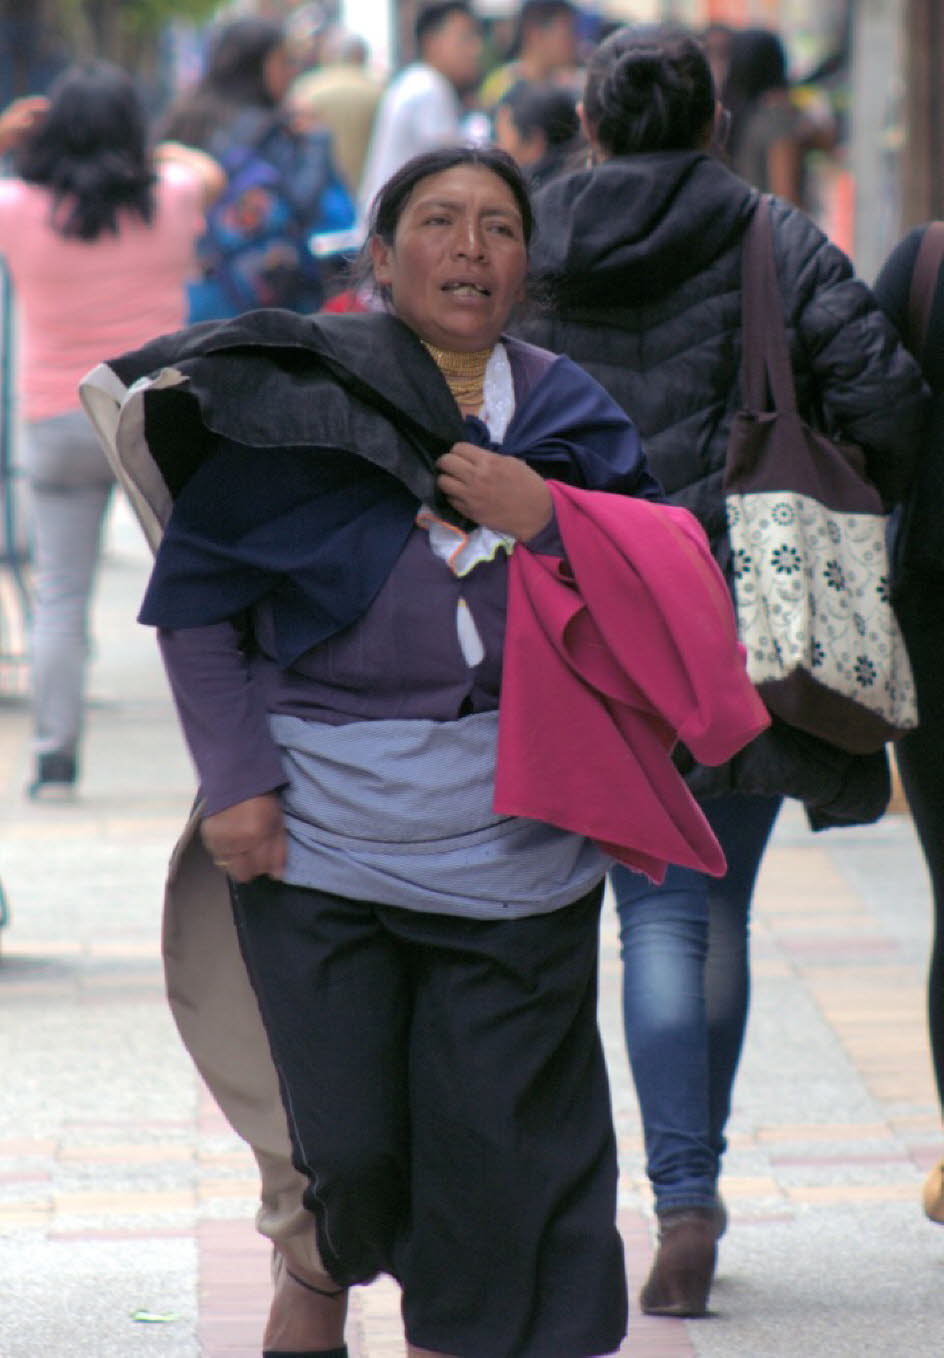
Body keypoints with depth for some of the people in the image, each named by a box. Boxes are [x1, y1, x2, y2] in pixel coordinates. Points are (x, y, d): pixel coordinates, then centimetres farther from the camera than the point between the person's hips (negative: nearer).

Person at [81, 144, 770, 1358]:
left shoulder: (565, 416, 7)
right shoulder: (296, 393, -1)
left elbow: (671, 604, 4)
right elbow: (194, 596, 3)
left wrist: (546, 519, -11)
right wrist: (233, 779, -4)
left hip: (511, 837, 2)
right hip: (319, 831, -2)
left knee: (497, 1142, 0)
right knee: (350, 1144, -1)